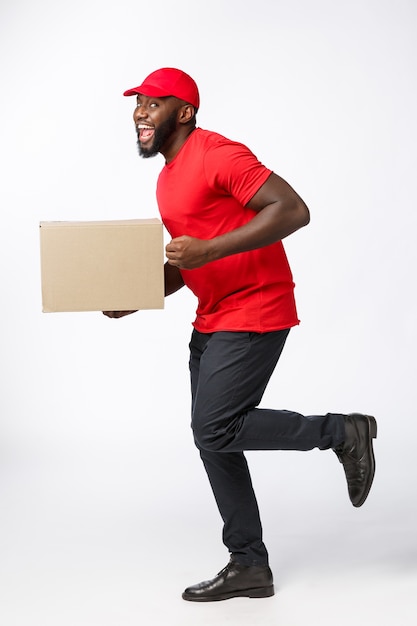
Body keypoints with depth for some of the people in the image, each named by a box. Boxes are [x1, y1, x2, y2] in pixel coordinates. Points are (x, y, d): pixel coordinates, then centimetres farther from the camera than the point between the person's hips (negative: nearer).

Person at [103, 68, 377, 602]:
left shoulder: (217, 155, -15)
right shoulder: (168, 179, 15)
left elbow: (293, 210, -24)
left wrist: (210, 249, -27)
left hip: (254, 314, -10)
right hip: (212, 319, 10)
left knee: (214, 430, -15)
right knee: (213, 440, 8)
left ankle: (342, 432, 2)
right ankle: (249, 567, 17)